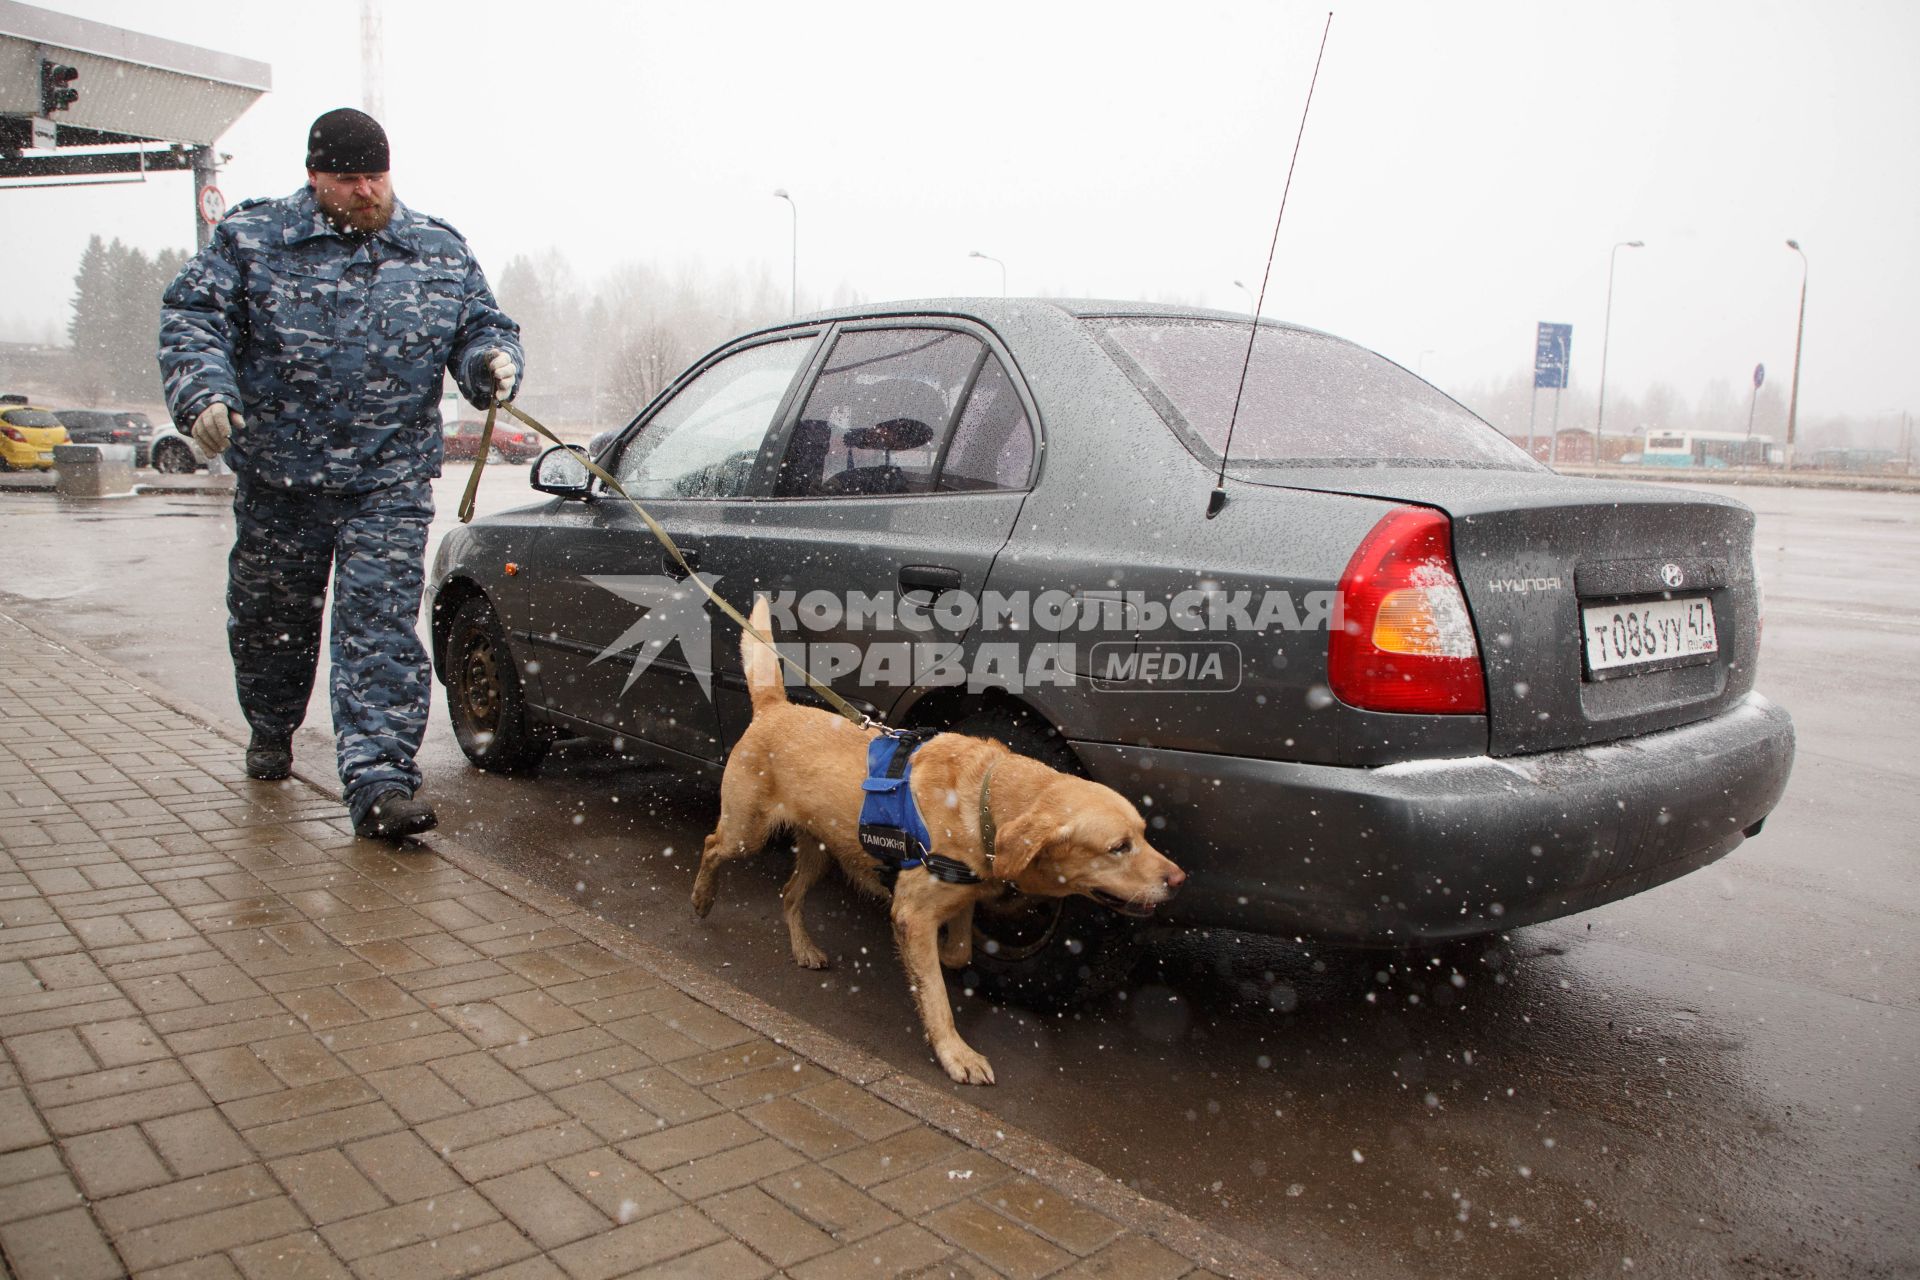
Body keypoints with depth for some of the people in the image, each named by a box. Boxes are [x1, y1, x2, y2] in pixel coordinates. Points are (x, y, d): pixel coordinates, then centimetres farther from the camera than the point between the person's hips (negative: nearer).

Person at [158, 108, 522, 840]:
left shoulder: (440, 251, 8)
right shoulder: (251, 239, 3)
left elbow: (483, 325, 13)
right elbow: (192, 315, -1)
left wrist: (491, 363, -11)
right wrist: (203, 392, -19)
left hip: (391, 482, -1)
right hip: (276, 477, 1)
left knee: (382, 629, -10)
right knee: (270, 617, 17)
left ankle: (380, 782, -11)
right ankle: (271, 730, 44)